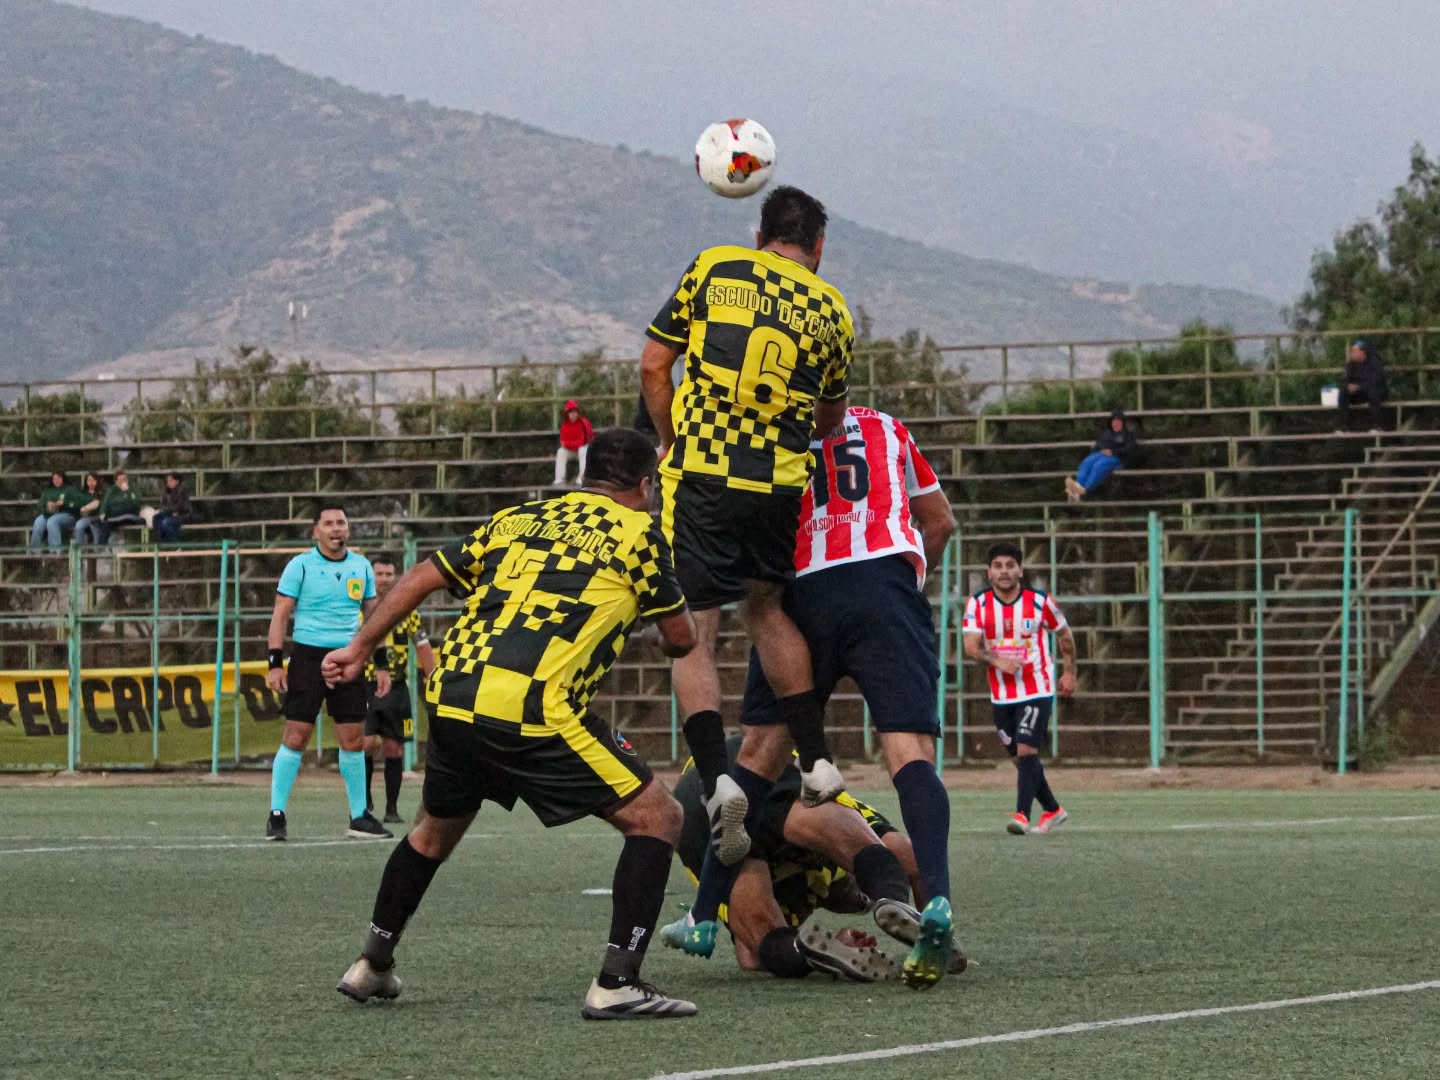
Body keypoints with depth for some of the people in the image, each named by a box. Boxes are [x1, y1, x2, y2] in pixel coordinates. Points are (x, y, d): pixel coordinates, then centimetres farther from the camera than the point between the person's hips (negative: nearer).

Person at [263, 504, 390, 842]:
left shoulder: (361, 566, 10)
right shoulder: (301, 565, -3)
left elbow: (373, 616, 17)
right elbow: (280, 614, -3)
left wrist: (381, 663, 12)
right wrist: (275, 662, -11)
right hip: (308, 656, -4)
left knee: (353, 739, 5)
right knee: (296, 737, -8)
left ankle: (360, 817, 13)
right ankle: (276, 815, -1)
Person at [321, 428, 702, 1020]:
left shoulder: (517, 519, 23)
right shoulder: (637, 533, 9)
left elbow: (421, 578, 22)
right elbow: (681, 638, 16)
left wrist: (359, 648, 31)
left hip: (451, 699, 6)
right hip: (534, 712, -6)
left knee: (436, 829, 32)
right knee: (656, 817, 5)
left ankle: (372, 964, 40)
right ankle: (616, 984, -4)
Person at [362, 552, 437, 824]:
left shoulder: (406, 610, 5)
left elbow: (422, 647, 10)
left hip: (396, 688, 2)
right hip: (365, 687, -2)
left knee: (394, 749, 2)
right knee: (366, 743, -14)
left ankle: (392, 809, 9)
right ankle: (364, 799, 6)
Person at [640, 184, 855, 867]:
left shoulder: (713, 269, 6)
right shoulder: (831, 311, 11)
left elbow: (653, 365, 4)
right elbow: (831, 416, 24)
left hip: (700, 477, -2)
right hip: (780, 485, 2)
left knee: (693, 635, 1)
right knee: (766, 606, 25)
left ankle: (716, 777, -17)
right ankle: (815, 759, 19)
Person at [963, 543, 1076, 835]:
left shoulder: (1040, 601, -7)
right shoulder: (978, 604, -4)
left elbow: (1064, 633, 9)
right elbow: (971, 646, -13)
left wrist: (1069, 673, 11)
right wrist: (997, 660, -30)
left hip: (1037, 691, -3)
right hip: (1001, 695, 3)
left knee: (1026, 751, -18)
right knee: (1019, 757, 10)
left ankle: (1022, 814, -22)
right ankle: (1053, 810, 26)